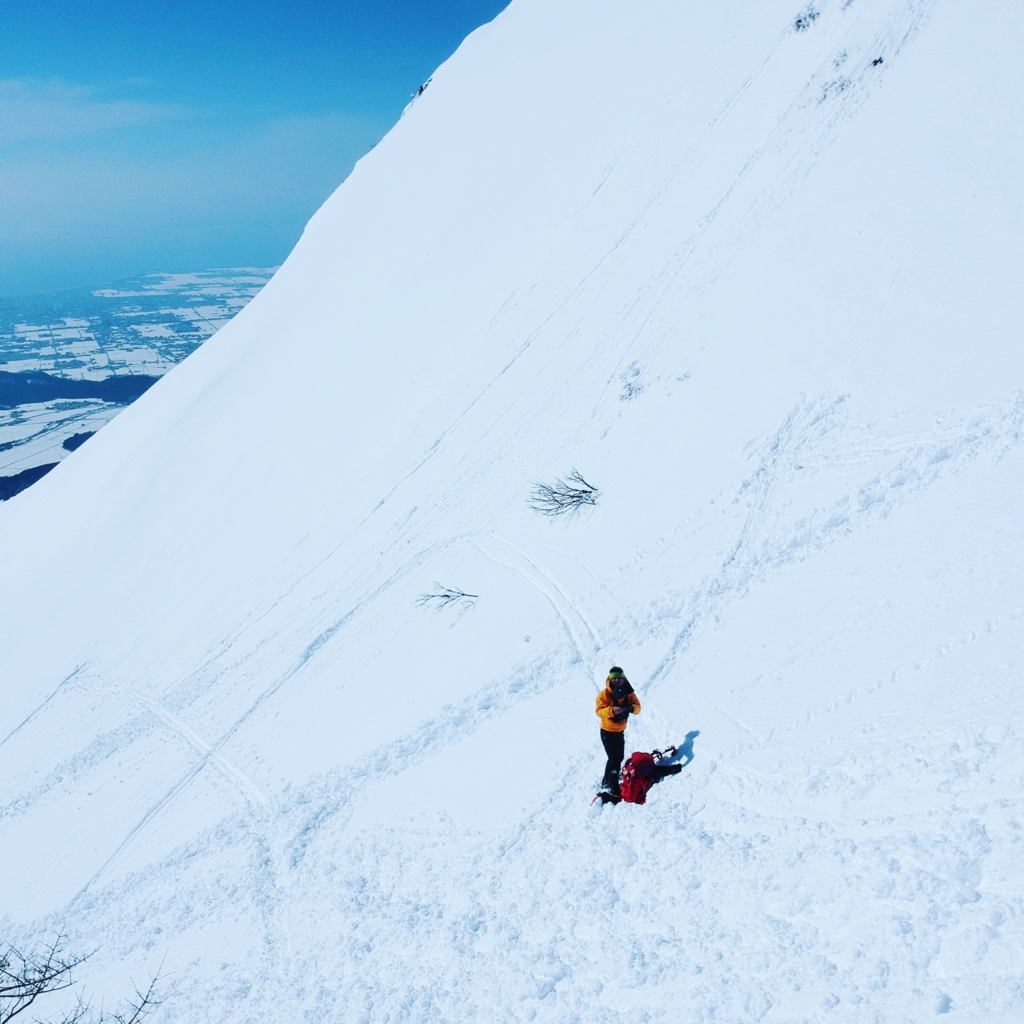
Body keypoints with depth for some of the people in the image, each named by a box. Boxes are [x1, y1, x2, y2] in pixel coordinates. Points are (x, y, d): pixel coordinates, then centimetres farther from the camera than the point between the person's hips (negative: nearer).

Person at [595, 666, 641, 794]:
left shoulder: (628, 693, -2)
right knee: (614, 758, -13)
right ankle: (612, 786, -7)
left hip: (620, 731, 6)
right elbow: (599, 711, -22)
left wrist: (631, 708, -31)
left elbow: (637, 707, -7)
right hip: (607, 732, -6)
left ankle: (608, 781, 33)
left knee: (619, 757, 15)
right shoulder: (604, 694, -16)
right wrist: (611, 710, -41)